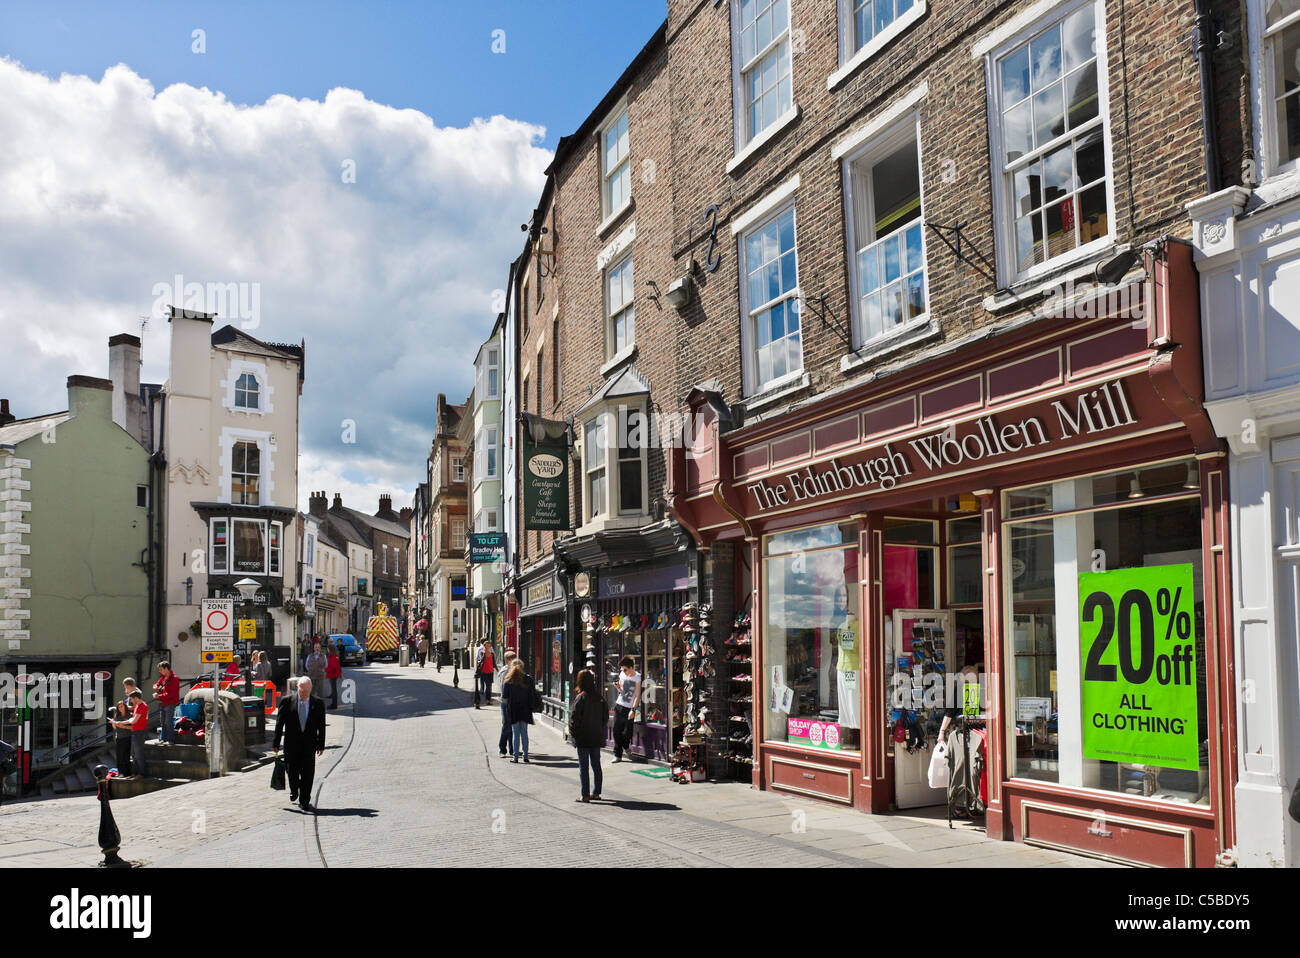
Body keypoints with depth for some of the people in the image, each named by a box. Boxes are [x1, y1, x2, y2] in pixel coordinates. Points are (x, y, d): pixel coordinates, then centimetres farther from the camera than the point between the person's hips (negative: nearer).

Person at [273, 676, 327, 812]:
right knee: (292, 771, 7)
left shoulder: (318, 703, -1)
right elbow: (279, 723, 0)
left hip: (309, 744, 0)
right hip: (291, 744, 0)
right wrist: (276, 743, -2)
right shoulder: (287, 701, -3)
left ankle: (304, 802, 10)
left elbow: (321, 725, 3)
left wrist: (321, 745, 2)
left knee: (308, 774, -1)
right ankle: (294, 790, 39)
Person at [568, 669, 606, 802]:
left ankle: (585, 795, 0)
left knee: (583, 766, 0)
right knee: (596, 765, 13)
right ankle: (596, 793, 18)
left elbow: (574, 717, -15)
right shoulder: (599, 697, 3)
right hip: (597, 737, 6)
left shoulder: (581, 697, -15)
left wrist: (573, 733, -3)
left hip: (583, 738, -6)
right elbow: (605, 717, 8)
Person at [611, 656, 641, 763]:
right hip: (619, 706, 5)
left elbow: (638, 696, -10)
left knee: (626, 733, -5)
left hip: (629, 709, -5)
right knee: (617, 731, 0)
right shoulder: (622, 674, 7)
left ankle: (626, 745, 27)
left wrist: (633, 710, -16)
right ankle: (618, 755, 7)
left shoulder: (638, 678, -9)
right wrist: (618, 687, -4)